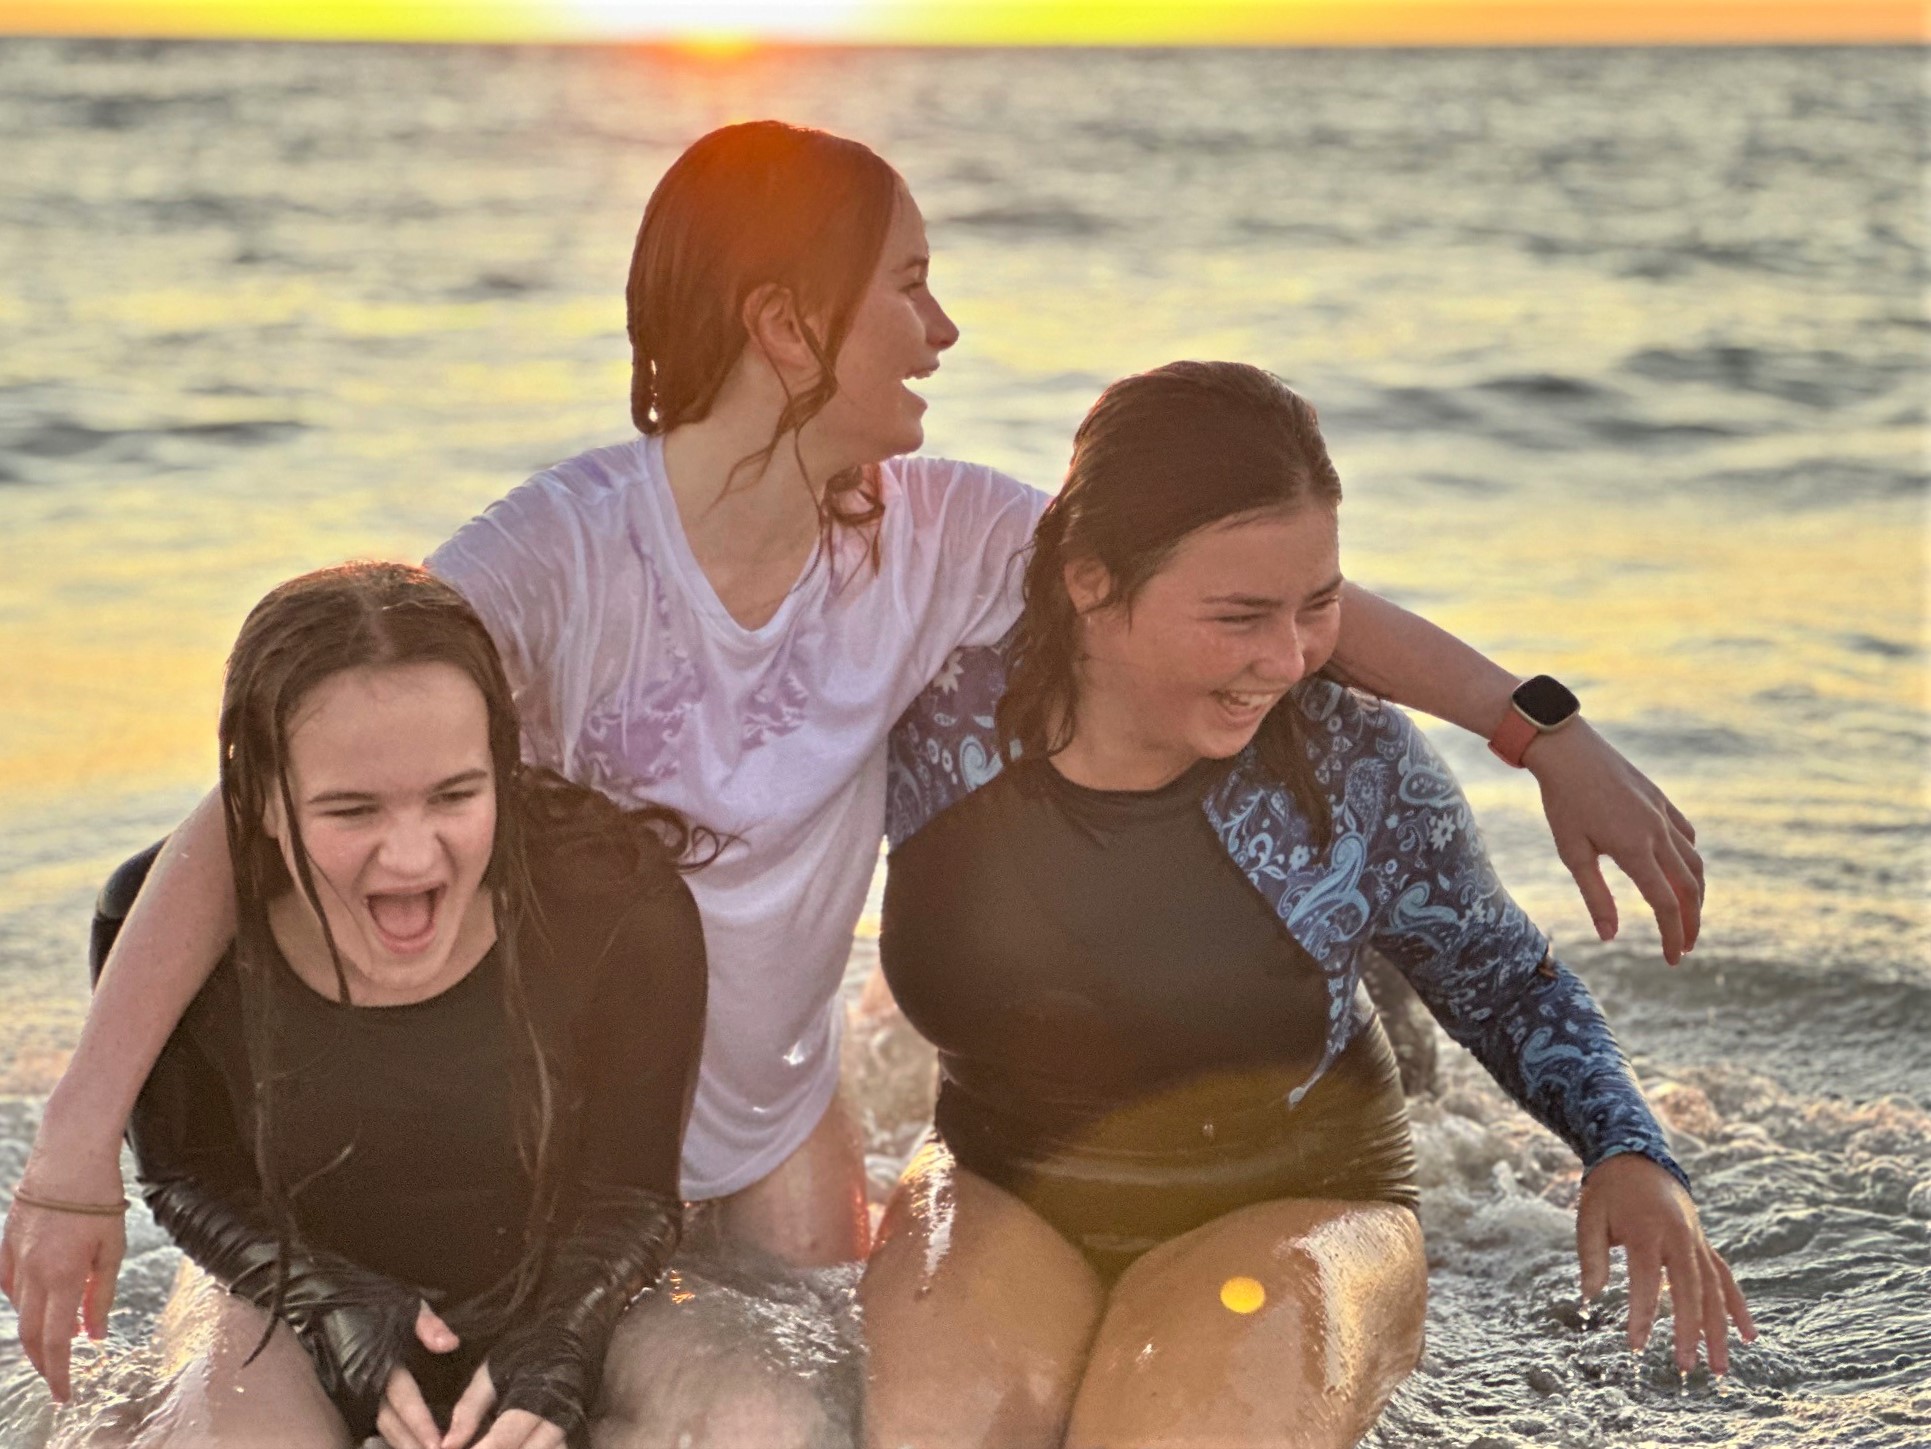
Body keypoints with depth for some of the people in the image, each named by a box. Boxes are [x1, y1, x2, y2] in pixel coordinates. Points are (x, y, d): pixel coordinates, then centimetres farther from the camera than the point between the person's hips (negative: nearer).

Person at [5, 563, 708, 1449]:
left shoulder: (623, 910, -25)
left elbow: (631, 1191, -10)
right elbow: (184, 1175, -3)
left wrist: (555, 1348, -27)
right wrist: (332, 1305, -19)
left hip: (550, 1299, 2)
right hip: (291, 1298, -2)